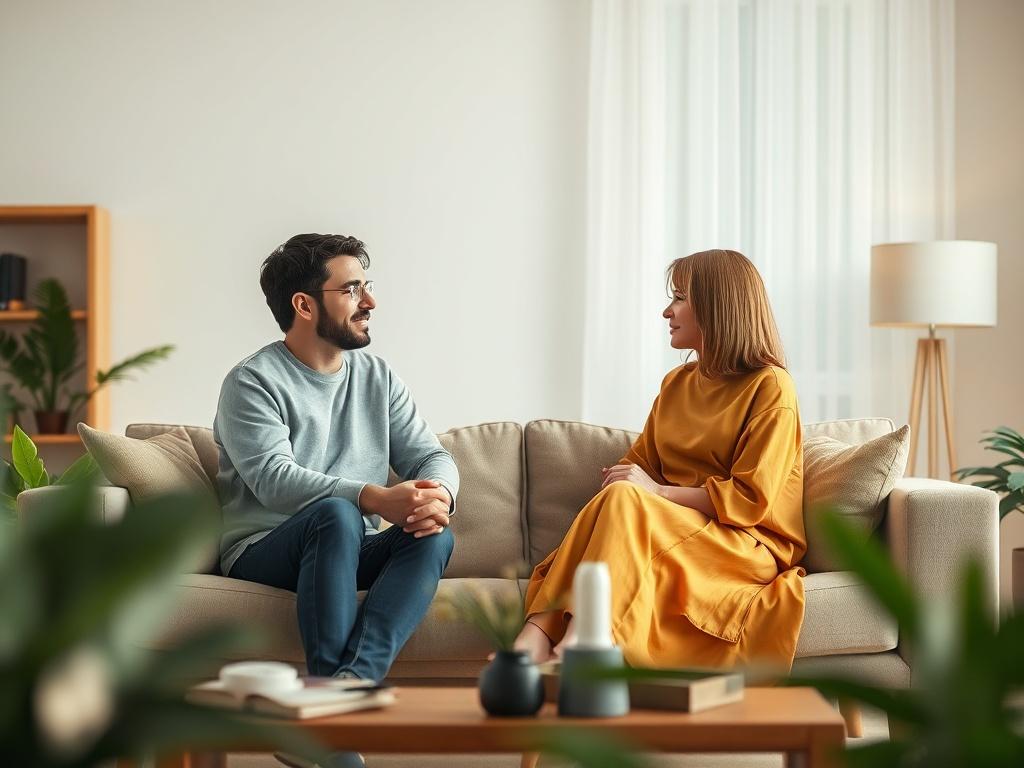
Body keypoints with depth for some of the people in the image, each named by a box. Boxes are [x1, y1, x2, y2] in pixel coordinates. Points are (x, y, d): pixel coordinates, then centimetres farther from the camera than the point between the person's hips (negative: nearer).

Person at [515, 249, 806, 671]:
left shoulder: (770, 387, -3)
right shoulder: (676, 384, 20)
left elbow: (750, 499, -10)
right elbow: (640, 462, 14)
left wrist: (656, 491, -16)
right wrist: (622, 477, -11)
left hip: (749, 546, -6)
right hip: (677, 528, 6)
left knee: (623, 502, -31)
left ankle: (571, 649, -45)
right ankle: (533, 641, -47)